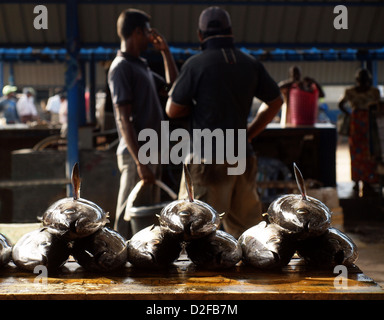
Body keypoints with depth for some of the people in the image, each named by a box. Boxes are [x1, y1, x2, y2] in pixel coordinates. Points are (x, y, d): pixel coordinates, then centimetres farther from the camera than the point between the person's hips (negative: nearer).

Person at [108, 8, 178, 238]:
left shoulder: (142, 66, 18)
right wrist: (140, 162, -23)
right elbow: (124, 119, -17)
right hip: (136, 153, -10)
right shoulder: (122, 67, -10)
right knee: (131, 220, -6)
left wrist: (166, 51, 19)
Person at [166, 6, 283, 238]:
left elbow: (172, 110, -2)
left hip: (208, 158, -5)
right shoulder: (251, 64, 6)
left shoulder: (195, 65, -8)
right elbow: (276, 101, 18)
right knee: (245, 223, 16)